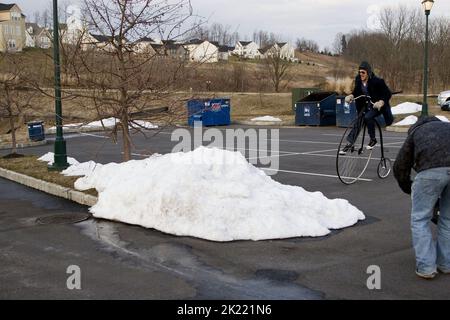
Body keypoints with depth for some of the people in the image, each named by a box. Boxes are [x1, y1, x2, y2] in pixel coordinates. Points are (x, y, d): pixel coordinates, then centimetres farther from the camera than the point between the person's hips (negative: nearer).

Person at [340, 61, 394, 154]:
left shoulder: (377, 81, -20)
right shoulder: (358, 80, -4)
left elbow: (388, 94, -15)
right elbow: (356, 92, 12)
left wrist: (381, 102, -32)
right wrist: (351, 96, -11)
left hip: (377, 105, -5)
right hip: (365, 105, 6)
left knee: (368, 117, -29)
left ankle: (373, 139, -10)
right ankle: (349, 143, -3)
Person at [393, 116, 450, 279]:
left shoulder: (416, 131, 32)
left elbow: (399, 167, 26)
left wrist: (410, 190, 39)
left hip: (431, 169, -3)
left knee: (420, 219, 13)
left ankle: (426, 267, 11)